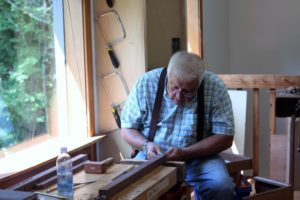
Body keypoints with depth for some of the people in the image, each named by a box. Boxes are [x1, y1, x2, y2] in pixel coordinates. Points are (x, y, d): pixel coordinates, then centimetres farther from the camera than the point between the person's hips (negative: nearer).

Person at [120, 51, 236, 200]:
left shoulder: (215, 87, -14)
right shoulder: (146, 83, -10)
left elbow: (225, 138, -11)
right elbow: (126, 129, 0)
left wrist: (185, 153, -22)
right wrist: (146, 145, -21)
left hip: (199, 156, 1)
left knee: (221, 186, -28)